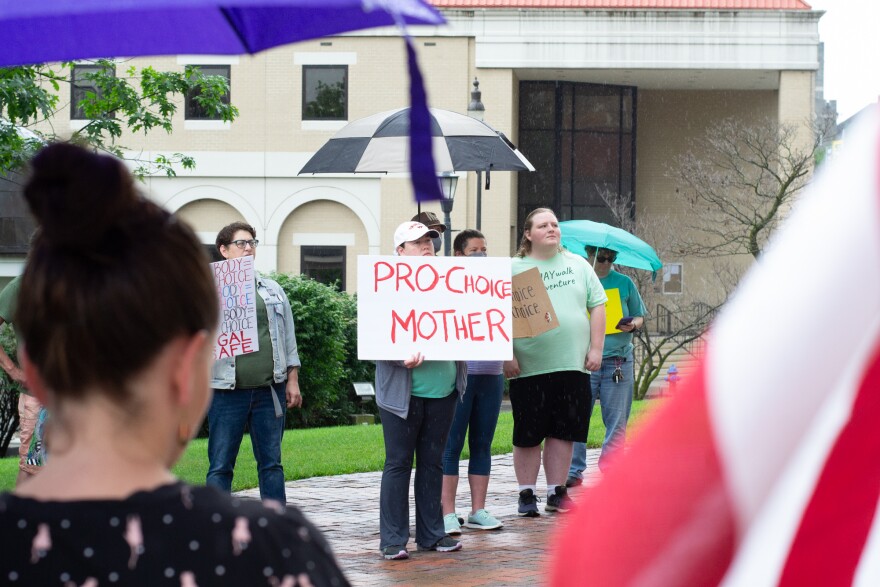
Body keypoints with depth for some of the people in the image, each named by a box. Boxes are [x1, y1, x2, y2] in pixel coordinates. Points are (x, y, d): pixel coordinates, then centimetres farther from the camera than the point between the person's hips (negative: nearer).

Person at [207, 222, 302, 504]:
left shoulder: (272, 290, 14)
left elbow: (288, 337, 16)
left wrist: (292, 380, 11)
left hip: (269, 390, 4)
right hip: (227, 392, -3)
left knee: (271, 463, 9)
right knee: (220, 466, 0)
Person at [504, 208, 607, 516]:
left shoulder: (578, 265, 11)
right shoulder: (514, 270, 0)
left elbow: (597, 306, 11)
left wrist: (596, 349, 3)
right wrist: (507, 357, -10)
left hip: (572, 364, 3)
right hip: (529, 367, -3)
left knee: (563, 432, 6)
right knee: (528, 435, 3)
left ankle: (557, 493, 16)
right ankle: (527, 494, 13)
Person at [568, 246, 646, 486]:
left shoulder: (624, 283, 12)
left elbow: (639, 316, 17)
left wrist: (633, 325, -5)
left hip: (618, 360, 1)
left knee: (616, 421, 1)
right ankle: (573, 471, 0)